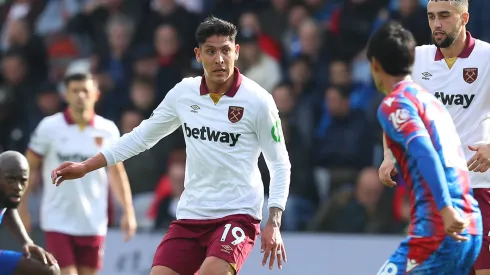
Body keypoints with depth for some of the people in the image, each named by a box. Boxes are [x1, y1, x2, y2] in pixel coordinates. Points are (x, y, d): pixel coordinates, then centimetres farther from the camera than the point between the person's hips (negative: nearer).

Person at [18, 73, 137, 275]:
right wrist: (22, 208, 0)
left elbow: (116, 172, 12)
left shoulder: (108, 130, 3)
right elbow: (30, 168, 3)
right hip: (58, 221, -3)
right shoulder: (49, 127, -4)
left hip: (93, 222, 3)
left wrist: (128, 211, 8)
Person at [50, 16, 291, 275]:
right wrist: (85, 167, 13)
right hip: (190, 215, 5)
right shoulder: (183, 93, 3)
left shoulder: (258, 100, -8)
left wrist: (273, 224, -11)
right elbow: (141, 136, 16)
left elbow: (280, 165, -2)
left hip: (237, 214, -5)